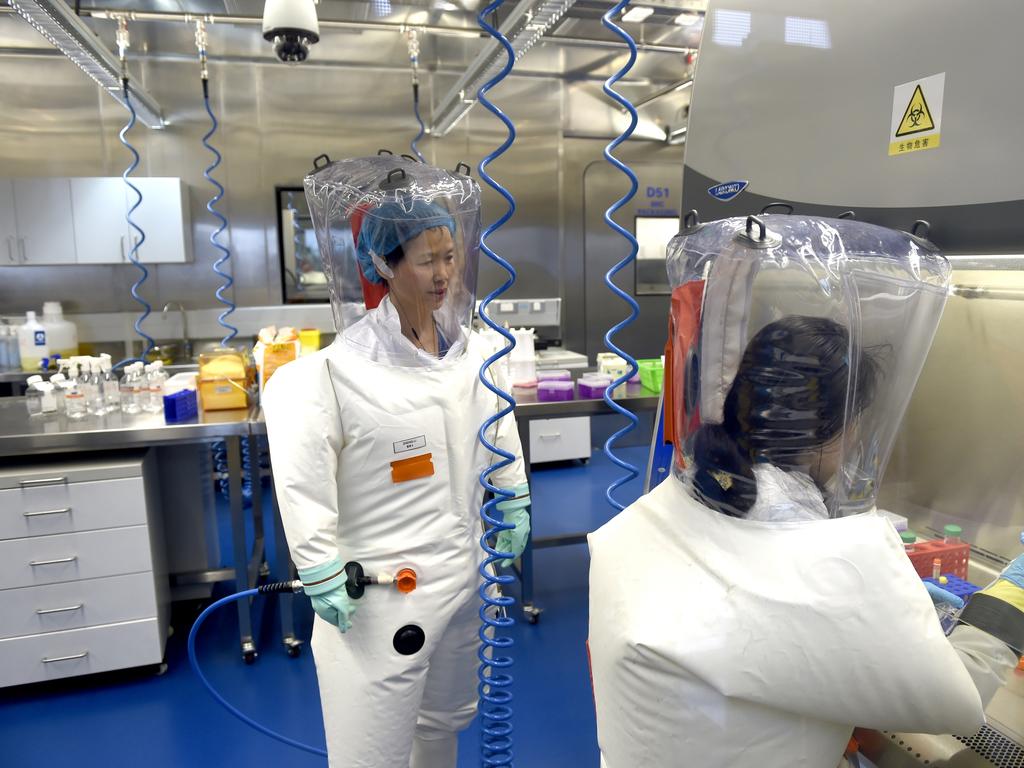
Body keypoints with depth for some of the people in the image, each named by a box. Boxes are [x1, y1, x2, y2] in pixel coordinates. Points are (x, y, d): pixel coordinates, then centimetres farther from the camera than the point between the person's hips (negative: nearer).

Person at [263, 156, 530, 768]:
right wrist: (321, 576, -16)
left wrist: (514, 510, 13)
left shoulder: (473, 350, -2)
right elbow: (303, 481, -18)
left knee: (447, 719, 27)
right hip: (381, 587, -5)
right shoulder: (342, 367, -21)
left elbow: (501, 436, 12)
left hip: (465, 572, 6)